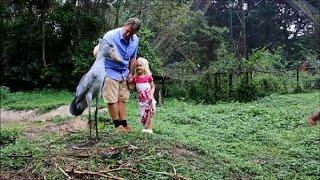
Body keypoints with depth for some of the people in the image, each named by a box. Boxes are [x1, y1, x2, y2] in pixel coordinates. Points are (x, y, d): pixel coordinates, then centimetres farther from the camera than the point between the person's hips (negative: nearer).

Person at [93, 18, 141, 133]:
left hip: (124, 73, 5)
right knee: (112, 100, -4)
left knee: (122, 99, 5)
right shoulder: (111, 35, -18)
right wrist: (97, 51, -47)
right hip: (110, 72, -4)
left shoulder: (135, 40, 0)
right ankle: (117, 125, 4)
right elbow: (99, 47, -24)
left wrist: (131, 73, 10)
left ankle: (123, 124, 10)